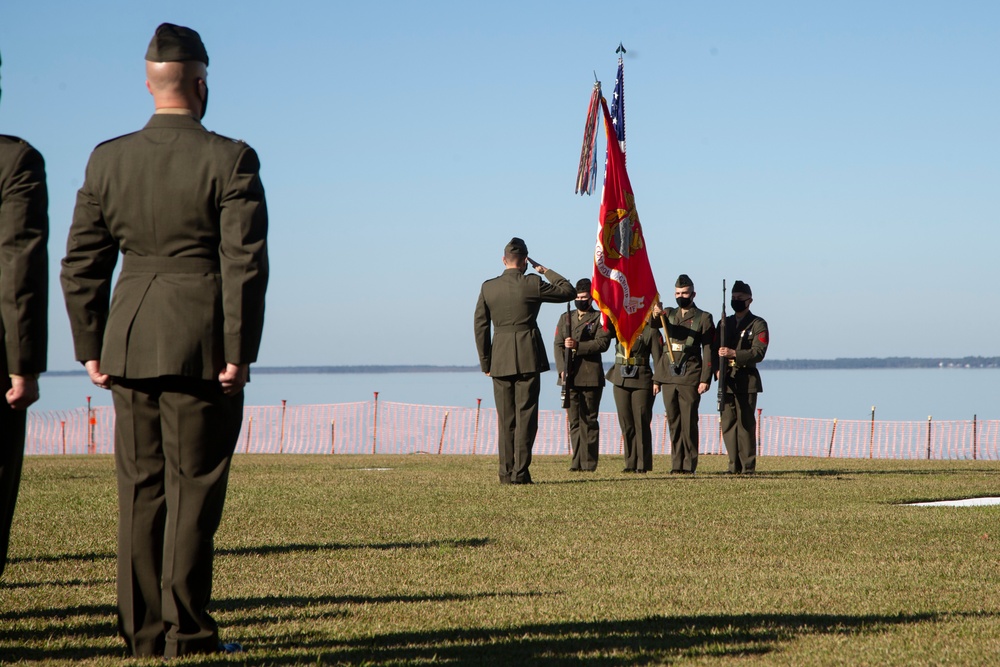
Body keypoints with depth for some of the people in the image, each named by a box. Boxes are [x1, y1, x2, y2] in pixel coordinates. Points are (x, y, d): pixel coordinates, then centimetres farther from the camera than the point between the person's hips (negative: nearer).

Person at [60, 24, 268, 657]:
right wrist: (239, 355, -8)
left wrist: (91, 347, 13)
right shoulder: (230, 160, -8)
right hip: (202, 346, -4)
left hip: (129, 344, 4)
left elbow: (81, 265, 7)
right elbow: (245, 265, -12)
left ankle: (143, 631, 12)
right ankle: (188, 634, 2)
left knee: (141, 491, 10)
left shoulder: (108, 159, 5)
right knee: (193, 491, 1)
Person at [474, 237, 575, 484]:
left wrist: (485, 363, 12)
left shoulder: (488, 287, 3)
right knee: (525, 415, -1)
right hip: (528, 358, -3)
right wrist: (546, 271, 15)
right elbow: (568, 291, 4)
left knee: (505, 418, 8)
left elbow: (480, 326, 5)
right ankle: (520, 472, -5)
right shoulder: (532, 284, -6)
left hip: (500, 359, 3)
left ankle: (506, 473, 7)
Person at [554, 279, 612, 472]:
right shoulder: (565, 318, 17)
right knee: (574, 421, 4)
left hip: (591, 376, -4)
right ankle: (577, 462, 6)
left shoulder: (600, 318, 5)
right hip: (570, 377, 4)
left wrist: (577, 346, -18)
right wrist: (562, 369, -6)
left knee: (589, 420, -3)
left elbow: (602, 343, -8)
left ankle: (589, 463, -2)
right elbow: (558, 345, 9)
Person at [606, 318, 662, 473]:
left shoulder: (651, 330, -1)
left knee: (641, 423, -4)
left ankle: (643, 465, 1)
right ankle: (631, 464, 11)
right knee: (626, 423, 6)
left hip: (642, 381, -5)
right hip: (620, 380, 5)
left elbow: (658, 357, -5)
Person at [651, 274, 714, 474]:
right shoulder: (669, 314, 16)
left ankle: (689, 465, -2)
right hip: (668, 377, 4)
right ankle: (676, 464, 9)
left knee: (689, 422, -5)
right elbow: (654, 323, -7)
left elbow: (708, 351, -1)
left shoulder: (704, 318, 3)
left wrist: (705, 379, -8)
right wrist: (655, 314, -32)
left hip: (690, 378, -4)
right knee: (674, 422, 5)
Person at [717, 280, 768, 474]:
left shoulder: (758, 324, 1)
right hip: (726, 380, 5)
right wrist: (717, 369, -5)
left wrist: (734, 354, -22)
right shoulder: (725, 323, 17)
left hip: (747, 380, -5)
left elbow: (758, 352, -10)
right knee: (728, 424, 3)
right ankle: (734, 466, 9)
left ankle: (748, 467, -5)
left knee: (745, 423, -7)